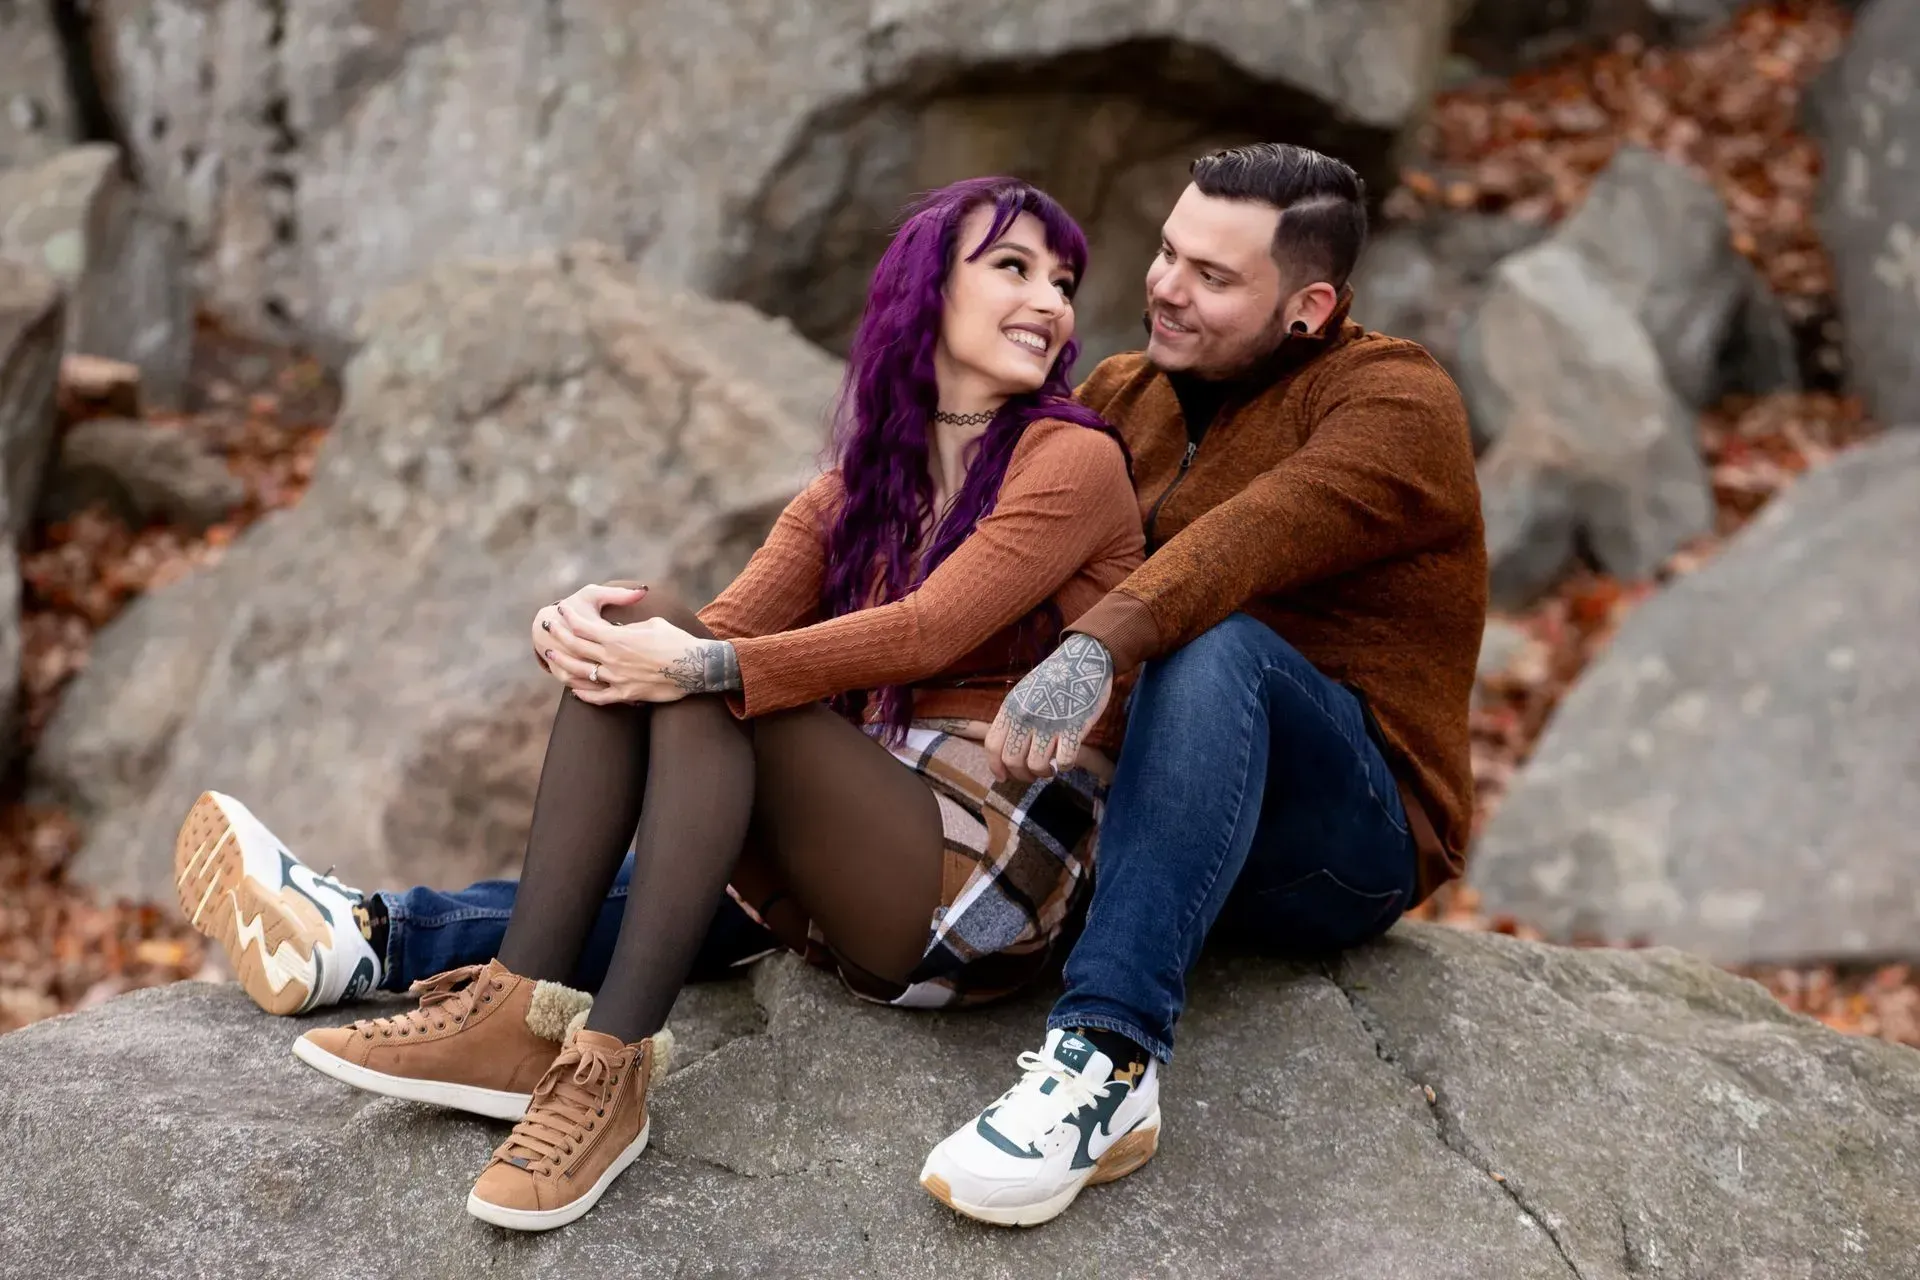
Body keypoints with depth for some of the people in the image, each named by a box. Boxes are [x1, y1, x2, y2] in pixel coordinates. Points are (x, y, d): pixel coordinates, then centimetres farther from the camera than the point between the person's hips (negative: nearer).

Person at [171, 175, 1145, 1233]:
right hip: (852, 893, 6)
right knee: (632, 640, -13)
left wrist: (704, 666, -24)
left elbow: (930, 631, -16)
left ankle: (611, 1065, -29)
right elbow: (730, 626, 1)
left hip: (991, 886, -5)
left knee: (711, 686, -24)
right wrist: (589, 626, -19)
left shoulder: (1075, 460, -2)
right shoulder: (855, 485, 16)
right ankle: (523, 1016, -21)